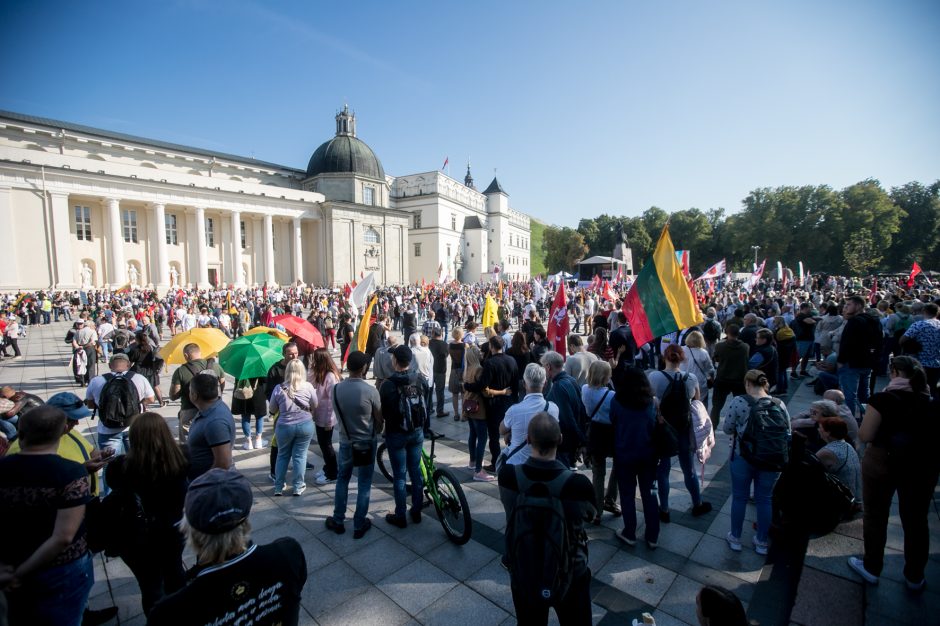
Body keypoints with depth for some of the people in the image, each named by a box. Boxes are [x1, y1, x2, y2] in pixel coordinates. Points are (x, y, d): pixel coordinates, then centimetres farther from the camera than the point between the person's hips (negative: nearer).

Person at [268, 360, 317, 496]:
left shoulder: (279, 388, -9)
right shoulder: (308, 386, -10)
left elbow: (272, 409, 3)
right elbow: (315, 405, 1)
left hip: (284, 426, 1)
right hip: (305, 425, -1)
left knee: (282, 456, 17)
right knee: (300, 455, 9)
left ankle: (278, 487, 24)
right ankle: (298, 487, 16)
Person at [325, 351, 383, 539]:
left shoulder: (337, 388, -10)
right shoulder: (370, 390, -21)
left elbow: (337, 415, 3)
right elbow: (379, 419, -8)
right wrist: (377, 431, 13)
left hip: (345, 441, 3)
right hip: (367, 442, -3)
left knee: (342, 480, 22)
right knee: (364, 484, 11)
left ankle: (337, 521, 32)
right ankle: (359, 525, 22)